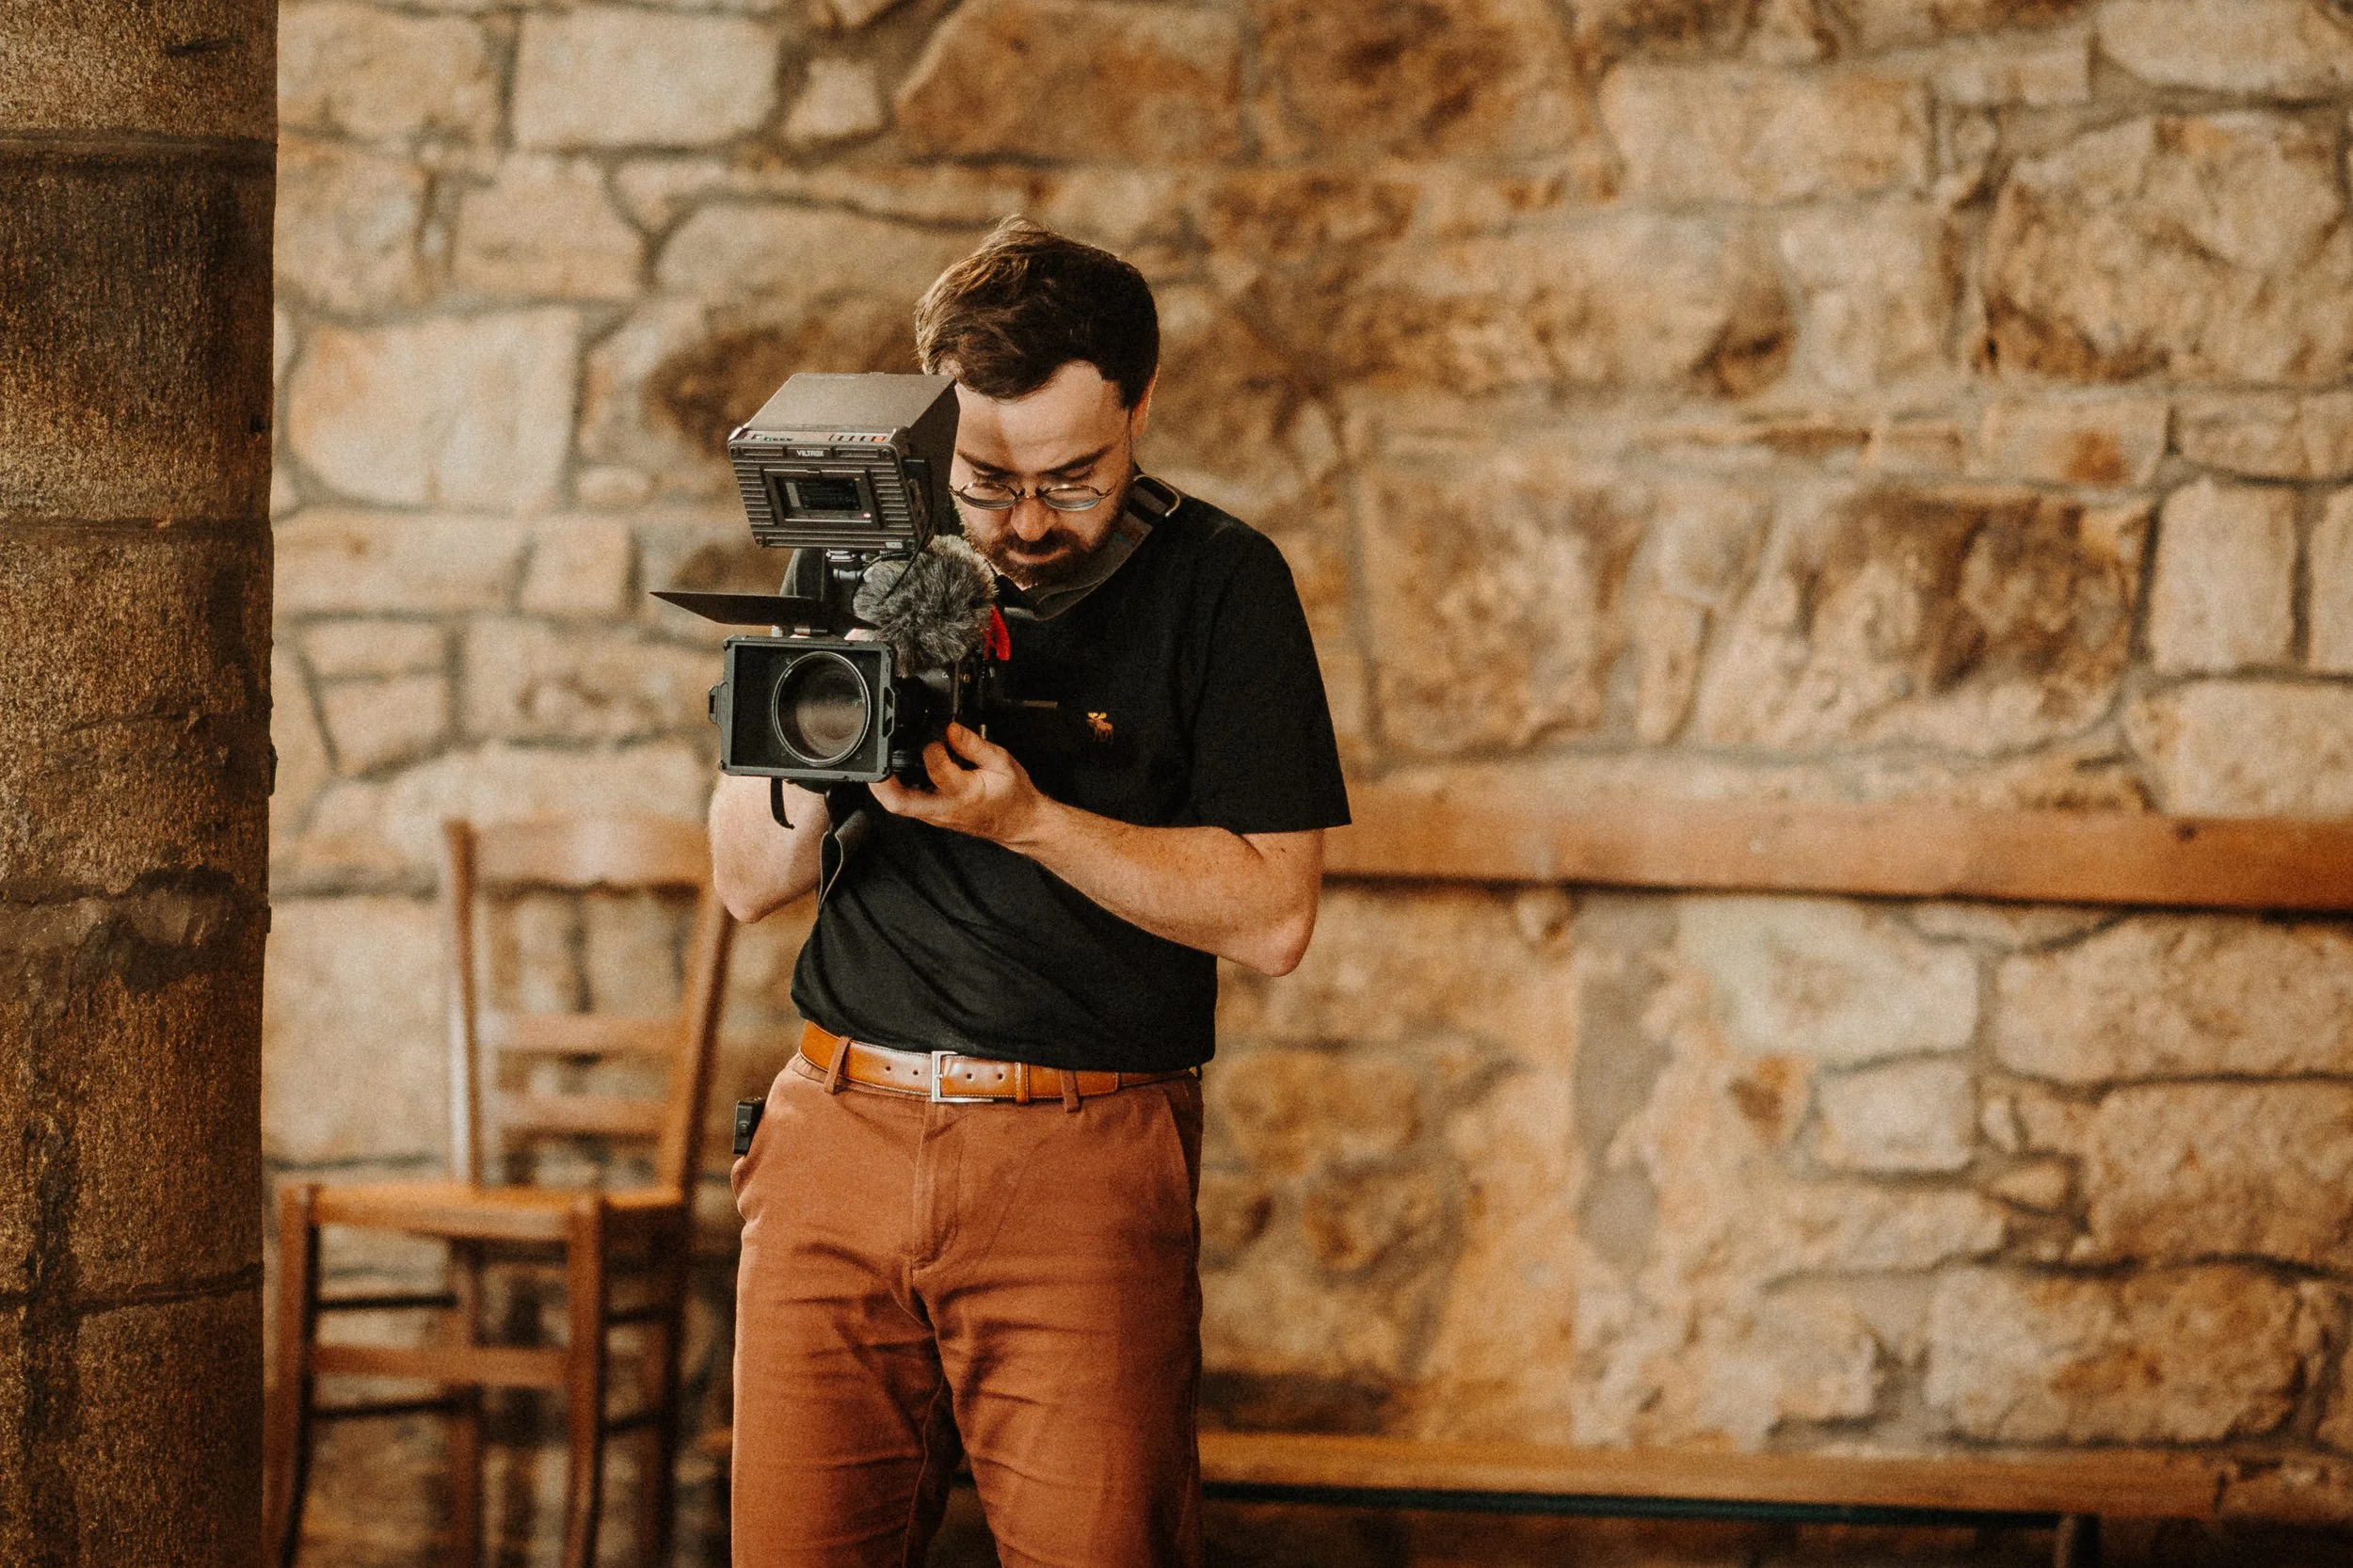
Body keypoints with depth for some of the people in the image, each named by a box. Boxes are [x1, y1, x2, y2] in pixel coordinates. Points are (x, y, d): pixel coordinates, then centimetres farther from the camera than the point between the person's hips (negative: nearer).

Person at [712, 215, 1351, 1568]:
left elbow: (1271, 917, -8)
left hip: (1083, 1166, -3)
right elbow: (752, 880, 9)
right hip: (838, 1140, 3)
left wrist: (1023, 818, -17)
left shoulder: (1217, 583, -2)